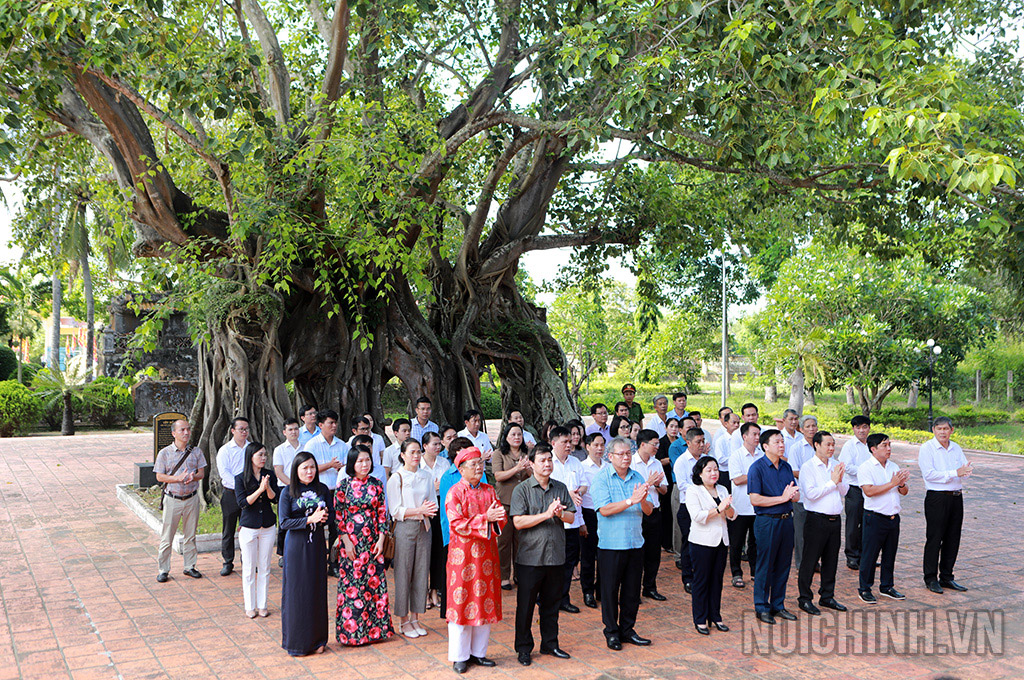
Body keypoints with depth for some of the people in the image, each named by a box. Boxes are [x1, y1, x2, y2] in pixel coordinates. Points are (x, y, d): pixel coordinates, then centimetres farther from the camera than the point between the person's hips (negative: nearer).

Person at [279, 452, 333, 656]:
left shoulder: (322, 490, 5)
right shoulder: (288, 492, -5)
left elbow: (332, 515, 6)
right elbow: (285, 522, -10)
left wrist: (323, 517, -16)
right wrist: (310, 519, -21)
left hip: (317, 544, 3)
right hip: (296, 546, -3)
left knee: (317, 589, 7)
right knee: (296, 591, 1)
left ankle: (317, 638, 19)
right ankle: (296, 641, 13)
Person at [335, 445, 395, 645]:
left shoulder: (376, 484, 4)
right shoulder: (344, 485, -4)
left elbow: (382, 513, 5)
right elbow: (337, 515, -4)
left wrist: (381, 540, -2)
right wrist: (346, 541, -10)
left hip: (372, 541, 2)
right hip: (351, 541, -2)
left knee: (374, 583, 4)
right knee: (351, 583, 1)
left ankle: (375, 628, 16)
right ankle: (351, 631, 12)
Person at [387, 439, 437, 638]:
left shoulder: (427, 476, 9)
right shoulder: (396, 478, -5)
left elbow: (434, 504, 12)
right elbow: (395, 510, -9)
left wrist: (428, 510, -11)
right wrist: (419, 510, -18)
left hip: (423, 527, 5)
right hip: (404, 529, -4)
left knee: (421, 572, 7)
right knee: (403, 573, 0)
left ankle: (415, 618, 17)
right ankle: (404, 620, 12)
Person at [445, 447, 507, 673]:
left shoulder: (489, 490, 10)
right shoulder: (454, 493, -6)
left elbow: (502, 518, 5)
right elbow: (457, 524, -15)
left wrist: (498, 517, -18)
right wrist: (485, 518, -23)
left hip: (486, 553, 5)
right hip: (463, 553, -5)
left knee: (485, 602, 9)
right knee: (462, 602, 1)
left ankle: (478, 652, 22)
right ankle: (459, 656, 13)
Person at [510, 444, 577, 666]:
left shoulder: (560, 488, 9)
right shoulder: (521, 489, -5)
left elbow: (572, 517, 8)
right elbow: (518, 522, -14)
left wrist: (561, 513, -14)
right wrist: (546, 514, -19)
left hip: (555, 556, 4)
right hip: (530, 556, -4)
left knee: (552, 602, 13)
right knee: (526, 604, 5)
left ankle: (550, 643, 27)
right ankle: (524, 647, 18)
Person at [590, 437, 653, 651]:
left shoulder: (637, 478, 8)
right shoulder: (602, 478, -6)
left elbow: (648, 511, 6)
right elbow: (605, 509, -17)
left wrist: (643, 500, -16)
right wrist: (631, 501, -25)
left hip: (635, 542, 5)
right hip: (611, 543, -5)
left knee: (632, 589, 11)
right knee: (610, 589, 3)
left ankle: (627, 629, 25)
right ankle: (611, 632, 17)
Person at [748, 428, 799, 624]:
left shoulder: (786, 467, 11)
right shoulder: (757, 468, -10)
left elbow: (796, 496, 14)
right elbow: (755, 500, -16)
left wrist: (793, 493, -10)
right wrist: (782, 498, -15)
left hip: (786, 519, 6)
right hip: (767, 521, -6)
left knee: (783, 564, 12)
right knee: (765, 566, 1)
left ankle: (778, 605, 24)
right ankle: (761, 608, 13)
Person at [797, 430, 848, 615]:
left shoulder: (835, 465, 11)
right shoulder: (807, 467, -9)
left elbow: (844, 491, 12)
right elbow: (811, 493, -18)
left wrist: (840, 481, -8)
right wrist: (832, 482, -15)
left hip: (835, 519, 6)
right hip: (817, 519, -6)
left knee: (831, 560, 14)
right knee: (810, 560, 1)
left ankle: (827, 596, 27)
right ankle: (804, 599, 12)